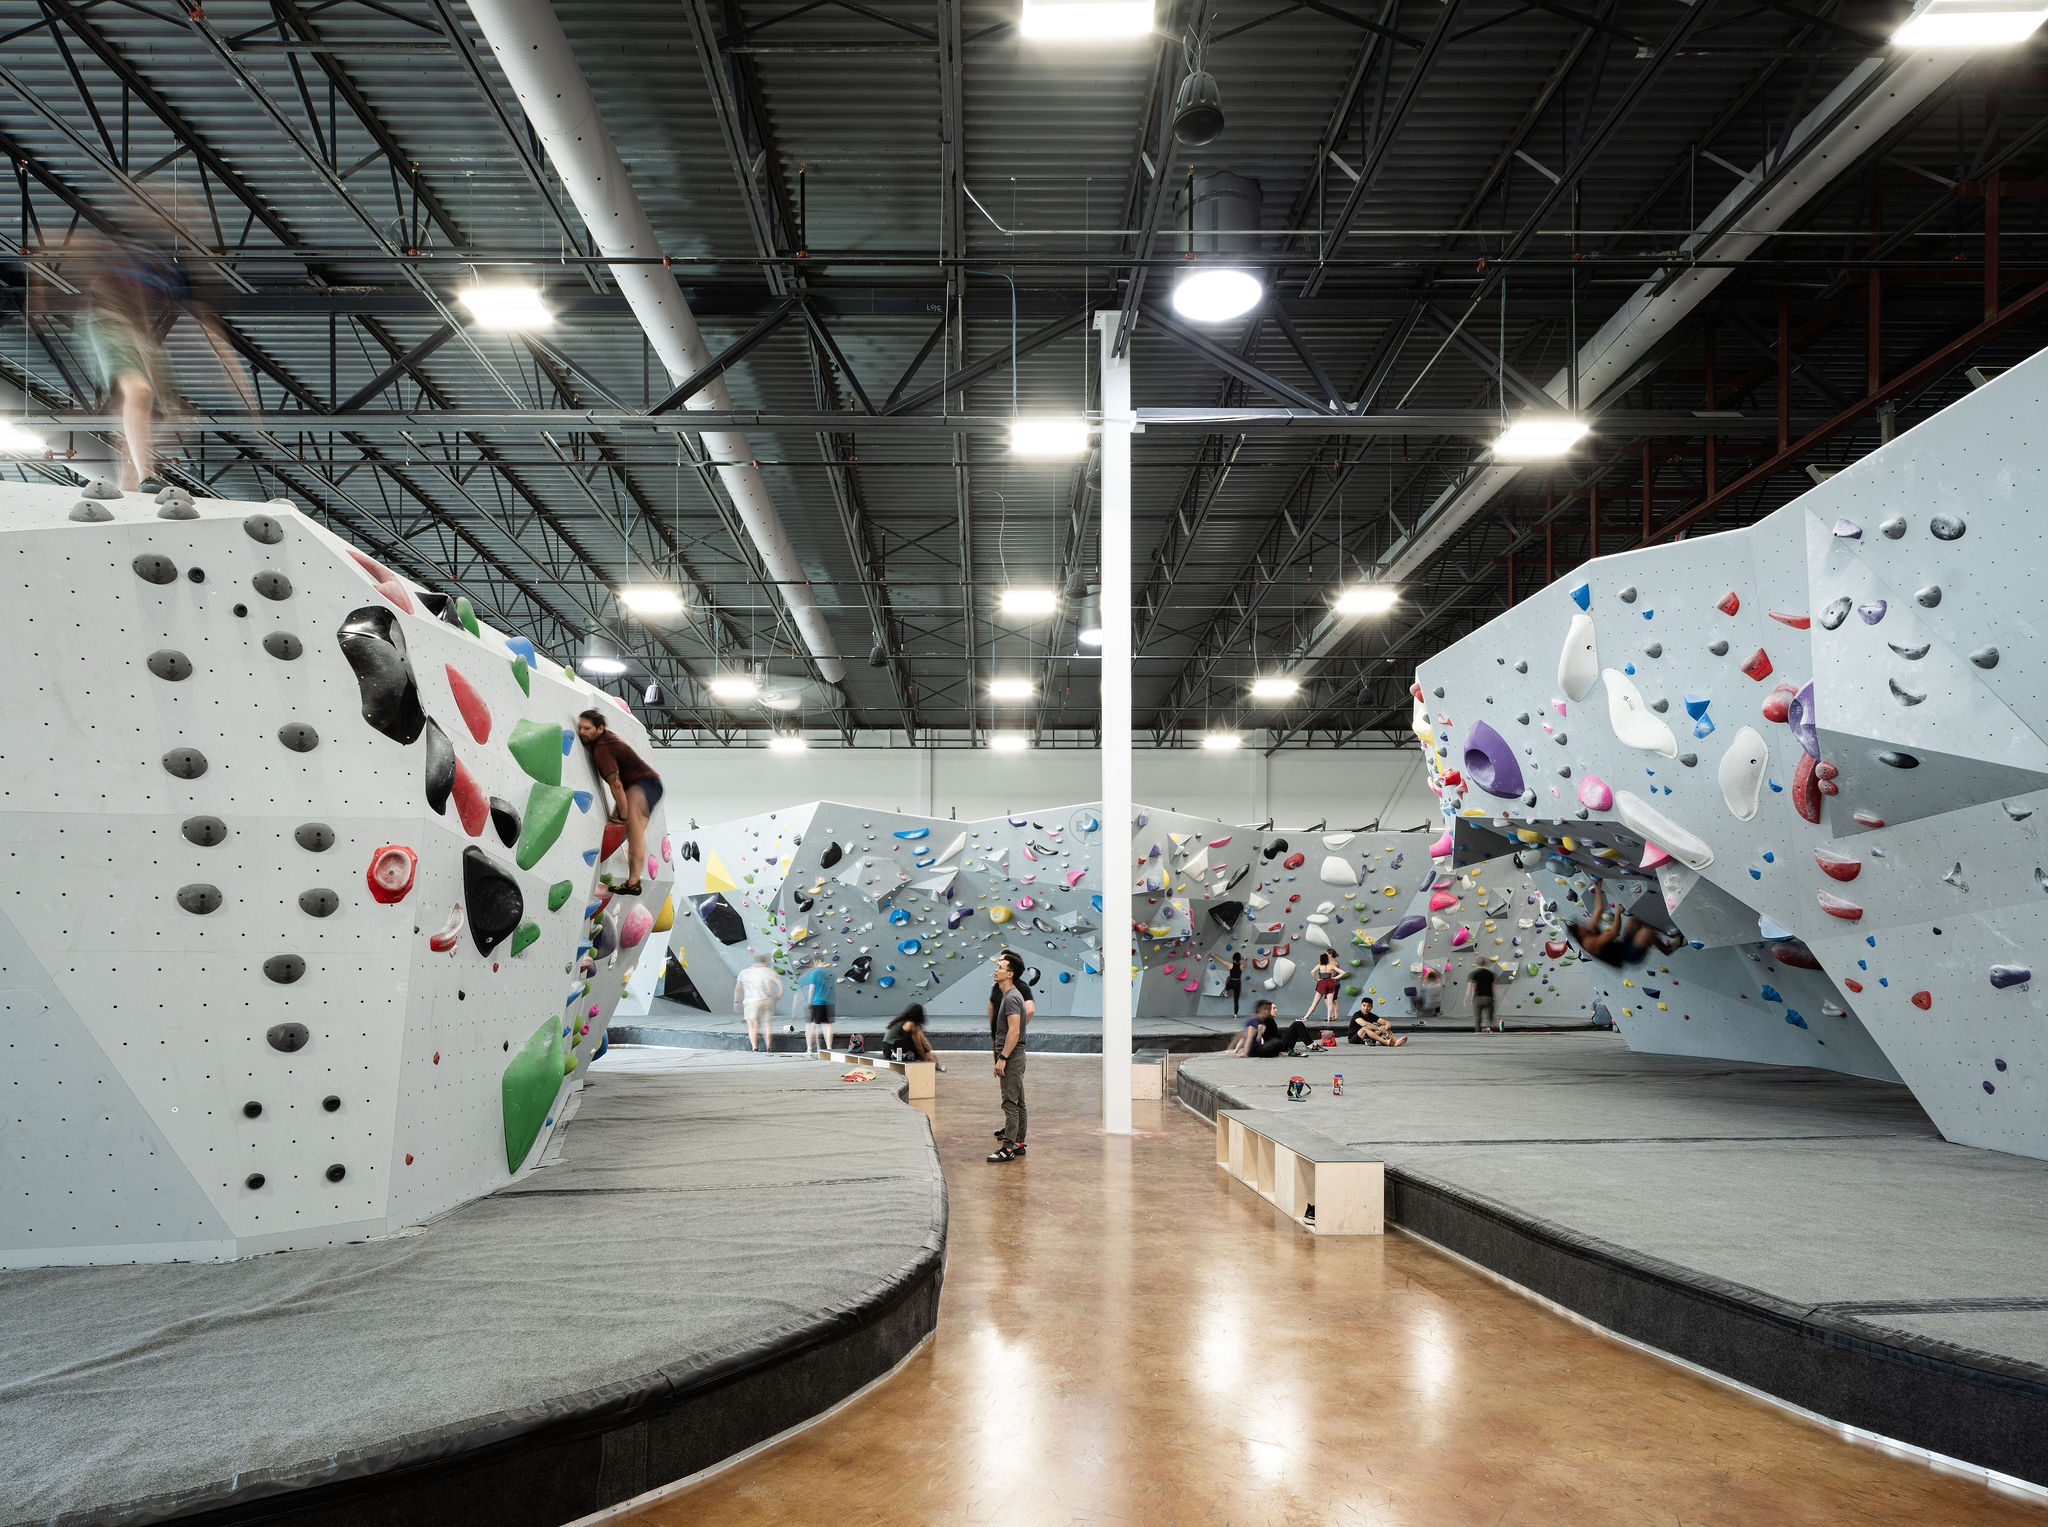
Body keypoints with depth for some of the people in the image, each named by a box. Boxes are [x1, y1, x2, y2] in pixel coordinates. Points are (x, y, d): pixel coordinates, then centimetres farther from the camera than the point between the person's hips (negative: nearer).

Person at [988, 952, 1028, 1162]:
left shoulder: (1011, 997, -17)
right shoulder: (1011, 995, 17)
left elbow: (1014, 1031, -24)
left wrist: (1002, 1058, -24)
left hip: (1011, 1057, -11)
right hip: (1013, 1057, 11)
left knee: (1011, 1103, -10)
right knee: (1017, 1103, 14)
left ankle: (1008, 1148, -11)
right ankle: (1018, 1143, 20)